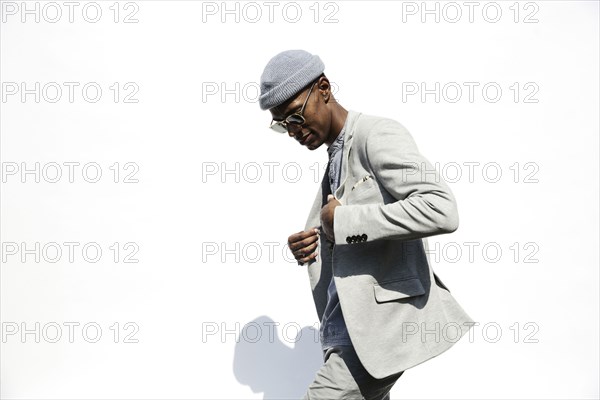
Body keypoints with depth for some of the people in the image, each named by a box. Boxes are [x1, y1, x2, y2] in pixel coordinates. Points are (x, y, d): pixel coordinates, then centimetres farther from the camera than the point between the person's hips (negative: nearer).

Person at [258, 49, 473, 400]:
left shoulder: (378, 134, -11)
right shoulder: (335, 159, 17)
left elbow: (441, 210, -27)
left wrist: (345, 220, -21)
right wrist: (305, 248, 3)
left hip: (381, 325, -9)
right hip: (349, 332, 9)